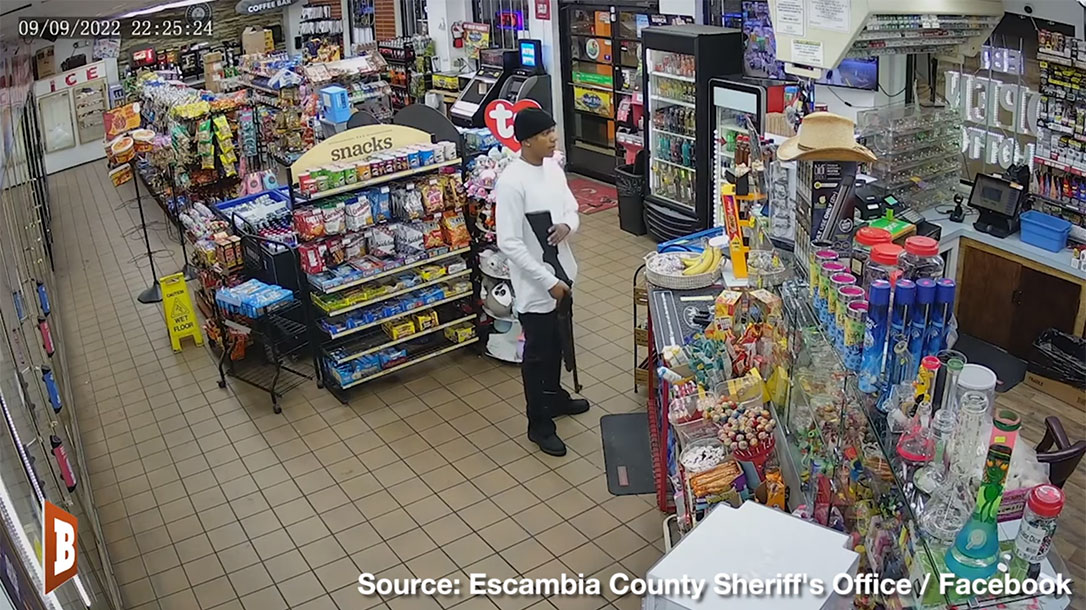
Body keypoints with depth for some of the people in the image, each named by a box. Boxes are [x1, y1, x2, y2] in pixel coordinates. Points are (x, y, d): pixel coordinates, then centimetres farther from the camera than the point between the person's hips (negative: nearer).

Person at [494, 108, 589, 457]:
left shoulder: (553, 167, 1)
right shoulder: (511, 183, -24)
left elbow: (571, 209, 12)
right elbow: (509, 243, -24)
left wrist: (567, 225, -14)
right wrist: (548, 281, -22)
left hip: (562, 272, 8)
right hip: (535, 283, -8)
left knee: (557, 343, 25)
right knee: (537, 353, 7)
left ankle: (555, 397, 48)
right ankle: (539, 424, 23)